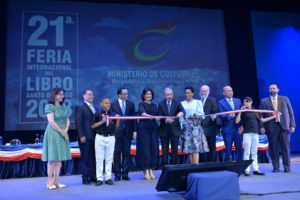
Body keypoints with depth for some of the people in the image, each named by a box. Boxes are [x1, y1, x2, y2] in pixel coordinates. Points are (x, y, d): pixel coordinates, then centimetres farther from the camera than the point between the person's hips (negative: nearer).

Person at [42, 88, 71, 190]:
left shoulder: (64, 108, 14)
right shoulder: (49, 106, -6)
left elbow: (67, 121, 11)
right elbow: (51, 122, -14)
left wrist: (65, 131, -7)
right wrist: (61, 132, -13)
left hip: (63, 134, 7)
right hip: (53, 134, -7)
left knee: (60, 158, 6)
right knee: (52, 158, -4)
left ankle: (57, 180, 12)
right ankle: (50, 182, 2)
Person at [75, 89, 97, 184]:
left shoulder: (94, 108, 19)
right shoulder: (80, 108, -2)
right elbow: (78, 123, -8)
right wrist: (81, 136, -15)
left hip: (94, 137, 6)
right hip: (85, 137, -6)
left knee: (93, 157, 7)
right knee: (85, 158, 0)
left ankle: (93, 176, 15)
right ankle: (85, 178, 8)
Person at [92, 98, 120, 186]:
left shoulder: (113, 114, 9)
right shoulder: (97, 114, 1)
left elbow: (116, 127, 9)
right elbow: (93, 126, -4)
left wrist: (118, 120, -8)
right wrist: (102, 121, -14)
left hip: (111, 138, 2)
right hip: (100, 137, -2)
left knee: (109, 159, 6)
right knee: (99, 159, 1)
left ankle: (108, 177, 13)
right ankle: (99, 178, 8)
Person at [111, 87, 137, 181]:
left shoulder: (131, 104, 9)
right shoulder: (113, 105, 2)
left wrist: (134, 130, 1)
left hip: (128, 132, 2)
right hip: (117, 132, -2)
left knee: (127, 153, 4)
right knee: (117, 153, 1)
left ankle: (125, 174, 11)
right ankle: (117, 174, 9)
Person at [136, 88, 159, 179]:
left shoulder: (154, 105, 17)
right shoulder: (141, 104, 1)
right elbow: (143, 113, -19)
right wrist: (152, 116, -36)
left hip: (153, 128, 5)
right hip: (144, 128, -5)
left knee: (153, 148, 2)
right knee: (144, 148, -5)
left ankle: (151, 170, 10)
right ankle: (146, 171, 2)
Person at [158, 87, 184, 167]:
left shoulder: (177, 103, 3)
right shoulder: (161, 104, 3)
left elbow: (182, 110, -16)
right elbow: (160, 117, -6)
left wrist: (181, 113, -39)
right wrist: (166, 120, -26)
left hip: (175, 130, 0)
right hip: (164, 130, 0)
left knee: (175, 150, 4)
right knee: (165, 150, 4)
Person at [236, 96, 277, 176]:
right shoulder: (243, 112, 1)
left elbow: (261, 120, 21)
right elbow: (237, 121, -10)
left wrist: (273, 117, 20)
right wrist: (240, 111, -14)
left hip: (255, 133, 4)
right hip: (247, 133, -4)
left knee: (254, 152, 7)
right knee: (247, 152, -4)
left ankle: (255, 169, 12)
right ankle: (246, 170, 0)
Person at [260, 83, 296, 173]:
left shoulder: (285, 99, 12)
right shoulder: (264, 101, 9)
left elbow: (290, 112, 9)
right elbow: (261, 115, 6)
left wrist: (292, 125, 1)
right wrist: (262, 127, -4)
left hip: (284, 126, 0)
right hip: (271, 127, 0)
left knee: (286, 148, 0)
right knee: (273, 148, 1)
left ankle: (287, 167, 11)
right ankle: (275, 167, 11)